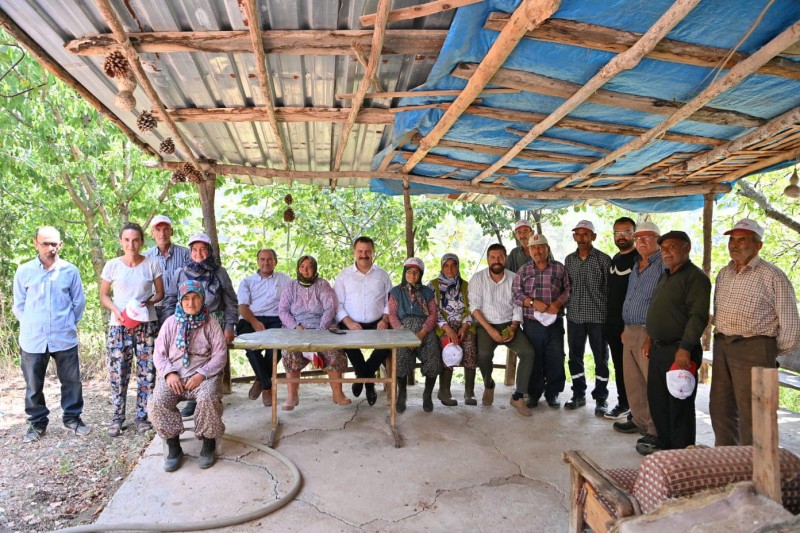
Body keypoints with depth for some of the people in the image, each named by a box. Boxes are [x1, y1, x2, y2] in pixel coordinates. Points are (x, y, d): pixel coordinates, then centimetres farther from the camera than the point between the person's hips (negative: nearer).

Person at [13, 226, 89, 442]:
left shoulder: (70, 270, -3)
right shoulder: (24, 271, -2)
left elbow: (79, 302, 7)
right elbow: (18, 305, 8)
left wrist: (67, 323, 9)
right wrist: (32, 325, 7)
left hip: (65, 338, 0)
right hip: (33, 339, 0)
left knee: (72, 381, 8)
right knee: (33, 385, 10)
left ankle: (72, 417, 24)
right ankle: (37, 422, 26)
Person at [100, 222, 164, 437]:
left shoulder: (152, 264, 0)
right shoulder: (112, 265, 0)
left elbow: (160, 293, 7)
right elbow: (104, 295, 7)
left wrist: (149, 302, -14)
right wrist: (116, 310, -12)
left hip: (147, 324, 0)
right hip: (119, 325, 0)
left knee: (146, 371, 3)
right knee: (118, 371, 2)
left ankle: (142, 415, 15)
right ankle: (118, 417, 16)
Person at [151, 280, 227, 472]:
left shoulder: (211, 323, 2)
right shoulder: (171, 322, 7)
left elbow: (220, 355, -3)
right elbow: (159, 353, 7)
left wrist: (202, 374, -16)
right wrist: (169, 373, -12)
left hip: (204, 374, -2)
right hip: (174, 375, 2)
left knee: (208, 399, -32)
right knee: (158, 402, -25)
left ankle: (208, 445, -7)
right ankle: (174, 447, -4)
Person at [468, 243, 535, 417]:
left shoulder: (514, 278, 3)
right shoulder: (478, 278, -3)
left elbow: (518, 307, 4)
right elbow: (475, 307, -8)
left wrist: (513, 328, -12)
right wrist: (490, 330, -18)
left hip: (509, 324, 2)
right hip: (486, 325, -2)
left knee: (528, 352, -22)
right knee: (484, 354, -30)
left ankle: (518, 396, -8)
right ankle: (488, 385, 4)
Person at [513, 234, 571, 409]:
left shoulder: (559, 268, 7)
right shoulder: (524, 270, 7)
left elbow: (568, 290, 4)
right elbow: (516, 293, 1)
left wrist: (558, 303, -13)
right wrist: (533, 302, -14)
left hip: (555, 322, 0)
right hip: (531, 323, 0)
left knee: (556, 358, 3)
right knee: (534, 359, 5)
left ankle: (552, 393, 18)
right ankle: (533, 394, 18)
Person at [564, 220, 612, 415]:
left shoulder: (604, 260, -5)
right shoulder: (569, 260, 9)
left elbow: (611, 289, -3)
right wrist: (566, 307, 10)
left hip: (598, 317, -4)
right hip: (574, 316, 4)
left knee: (601, 358, 5)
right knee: (575, 357, 10)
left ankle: (600, 398, 16)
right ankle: (578, 394, 24)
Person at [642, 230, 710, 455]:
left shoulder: (695, 277, -12)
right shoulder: (665, 276, 17)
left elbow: (698, 316, -20)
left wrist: (685, 349, -25)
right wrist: (650, 337, 21)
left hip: (680, 351, -9)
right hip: (658, 349, 9)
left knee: (679, 405, 0)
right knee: (656, 400, 17)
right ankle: (664, 444, 31)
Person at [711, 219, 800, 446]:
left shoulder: (773, 276, -9)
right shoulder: (723, 274, 12)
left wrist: (770, 353, 0)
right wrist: (721, 340, 11)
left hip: (753, 349, -7)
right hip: (722, 347, 7)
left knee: (751, 415, -1)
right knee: (720, 409, 14)